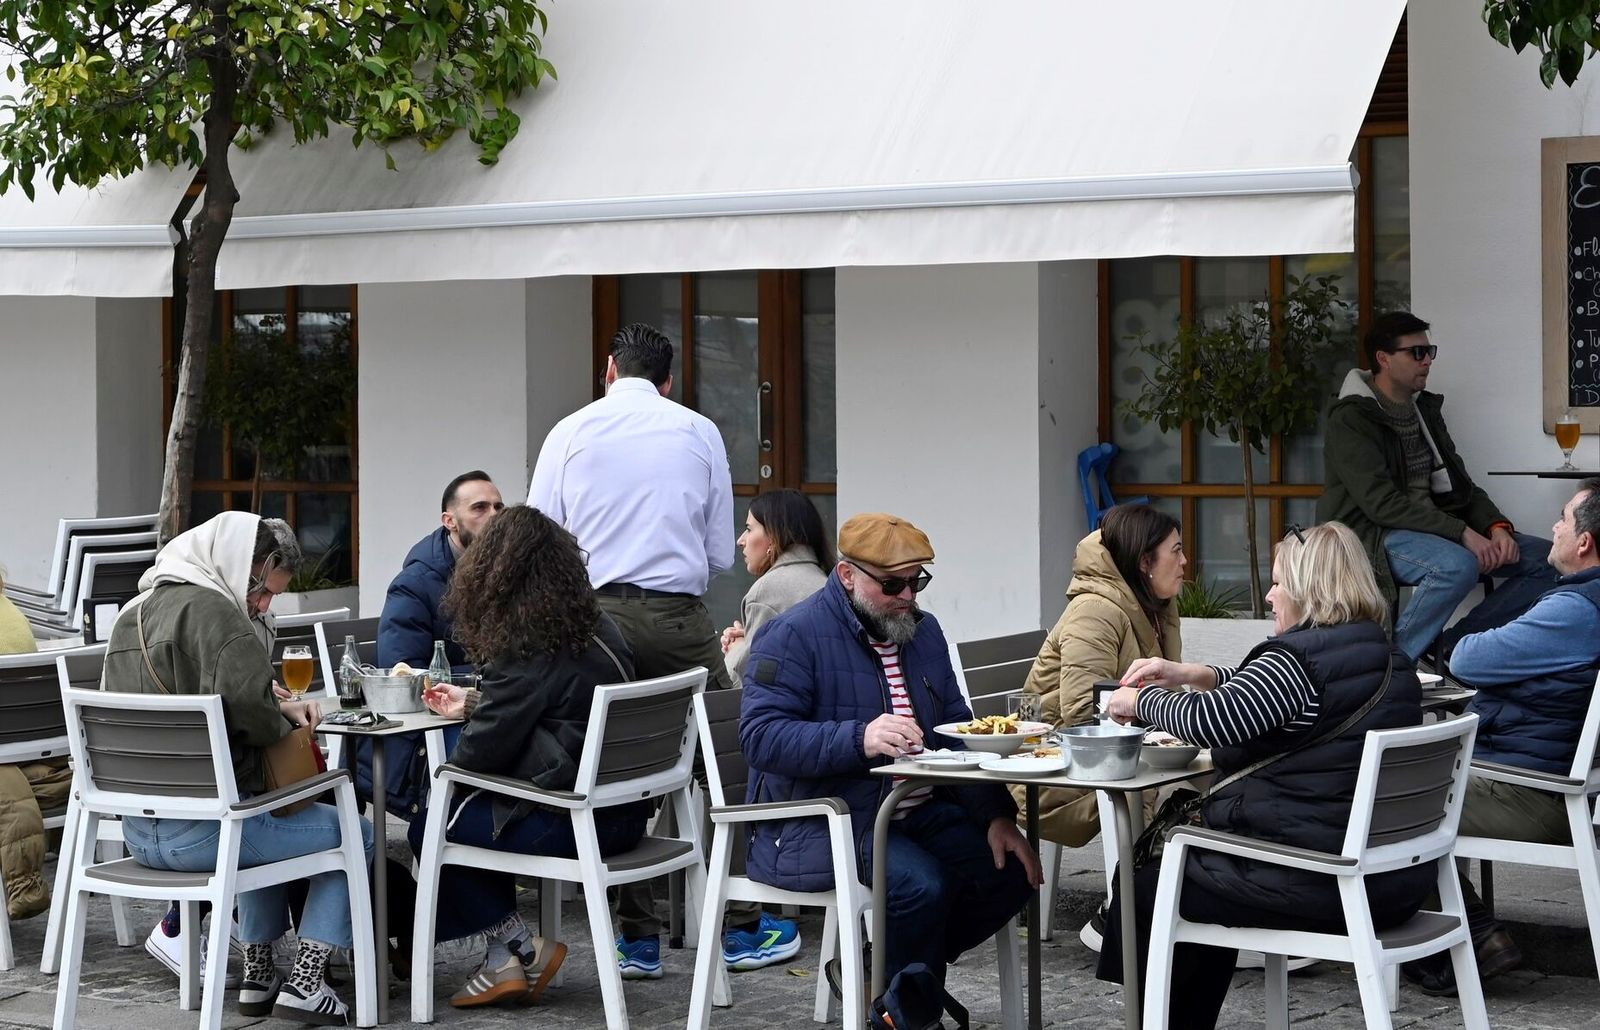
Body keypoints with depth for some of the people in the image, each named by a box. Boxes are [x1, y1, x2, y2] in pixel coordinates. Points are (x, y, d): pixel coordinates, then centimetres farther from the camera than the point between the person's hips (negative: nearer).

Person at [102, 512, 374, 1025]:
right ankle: (303, 984, 0)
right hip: (198, 831, -9)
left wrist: (279, 712, 11)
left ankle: (258, 975, 31)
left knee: (269, 826, 36)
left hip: (137, 829, 9)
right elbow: (249, 708, -25)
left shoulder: (135, 612, 15)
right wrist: (286, 723, -3)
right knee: (355, 834, 5)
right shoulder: (211, 609, -15)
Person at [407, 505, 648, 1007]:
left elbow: (484, 748, -14)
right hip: (619, 809, 9)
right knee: (473, 812, 24)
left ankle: (520, 948, 10)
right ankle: (508, 960, 17)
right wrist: (472, 702, 32)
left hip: (576, 822, -9)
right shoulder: (592, 624, 9)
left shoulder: (528, 643, -17)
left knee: (431, 828, 8)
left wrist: (443, 772, 8)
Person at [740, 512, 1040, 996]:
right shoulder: (794, 635, -9)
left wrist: (996, 815, 1)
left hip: (919, 812, 8)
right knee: (922, 883, -31)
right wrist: (859, 739, -33)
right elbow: (761, 736, -20)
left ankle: (874, 967, 6)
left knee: (1013, 871, -10)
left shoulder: (923, 630, 14)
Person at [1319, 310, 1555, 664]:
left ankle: (1449, 648, -5)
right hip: (1373, 534, -8)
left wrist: (1497, 527, -5)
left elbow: (1460, 485, 16)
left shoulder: (1426, 409, 16)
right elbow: (1381, 502, -20)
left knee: (1545, 557, -5)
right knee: (1459, 565, -37)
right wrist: (1462, 533, -25)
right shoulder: (1351, 419, -10)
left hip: (1433, 526, 8)